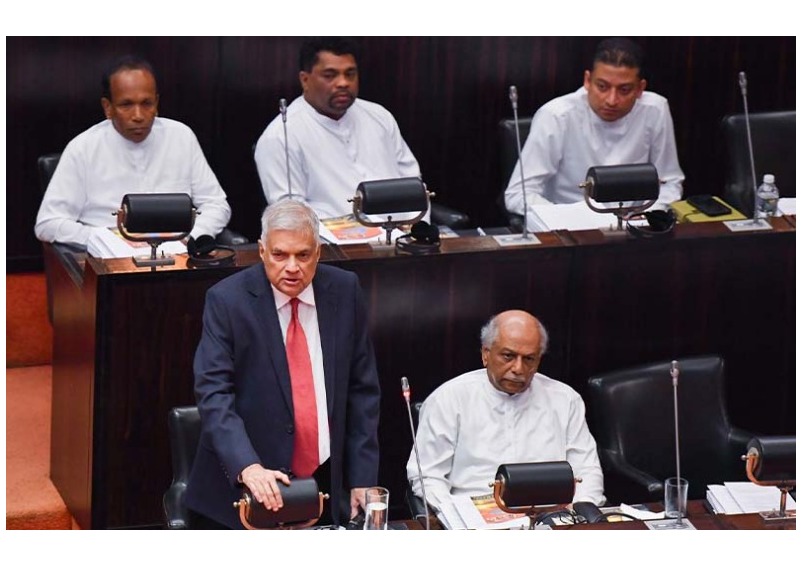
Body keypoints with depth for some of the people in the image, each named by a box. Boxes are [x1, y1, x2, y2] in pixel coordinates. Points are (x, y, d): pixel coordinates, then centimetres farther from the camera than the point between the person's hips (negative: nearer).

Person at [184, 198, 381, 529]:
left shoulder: (344, 291, 1)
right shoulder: (226, 300, -9)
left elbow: (362, 389, 6)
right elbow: (214, 395, -17)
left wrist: (363, 478, 1)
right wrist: (248, 467, -31)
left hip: (327, 487, 3)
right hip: (245, 489, -3)